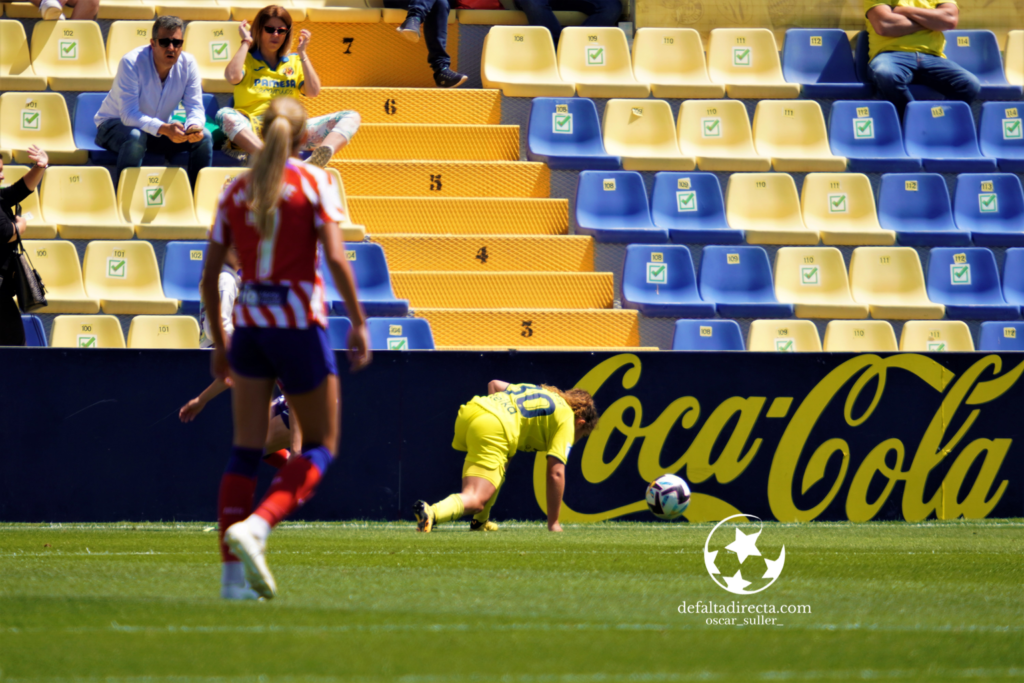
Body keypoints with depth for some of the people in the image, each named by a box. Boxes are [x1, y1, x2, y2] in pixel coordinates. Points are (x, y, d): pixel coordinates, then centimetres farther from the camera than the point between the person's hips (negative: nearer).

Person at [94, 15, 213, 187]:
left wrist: (194, 126, -36)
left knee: (204, 137, -16)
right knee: (136, 137, -39)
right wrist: (164, 129, -49)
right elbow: (128, 114, -33)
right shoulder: (132, 63, -27)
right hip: (116, 125, -5)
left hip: (161, 129, 5)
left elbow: (195, 107, -10)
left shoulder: (188, 64, -12)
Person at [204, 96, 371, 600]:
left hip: (248, 322, 4)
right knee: (320, 446, 6)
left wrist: (218, 343, 17)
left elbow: (209, 276, 7)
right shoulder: (313, 183, -5)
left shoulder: (236, 190, 6)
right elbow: (335, 258, -15)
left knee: (246, 450, 7)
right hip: (299, 322, -4)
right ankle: (255, 526, -18)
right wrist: (358, 322, -10)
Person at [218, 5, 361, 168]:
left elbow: (313, 92, 7)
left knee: (351, 117, -15)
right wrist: (246, 43, 2)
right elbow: (233, 77, -10)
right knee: (225, 115, -36)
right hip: (252, 130, -3)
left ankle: (316, 160, -49)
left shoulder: (294, 61, 23)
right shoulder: (247, 59, 14)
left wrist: (302, 53, 8)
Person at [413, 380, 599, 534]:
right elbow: (556, 473, 7)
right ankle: (432, 513, -40)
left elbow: (494, 384, 36)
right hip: (495, 429, -8)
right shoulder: (567, 418, 13)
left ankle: (480, 521, 31)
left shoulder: (539, 390, 34)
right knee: (474, 501, -13)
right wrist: (553, 523, 12)